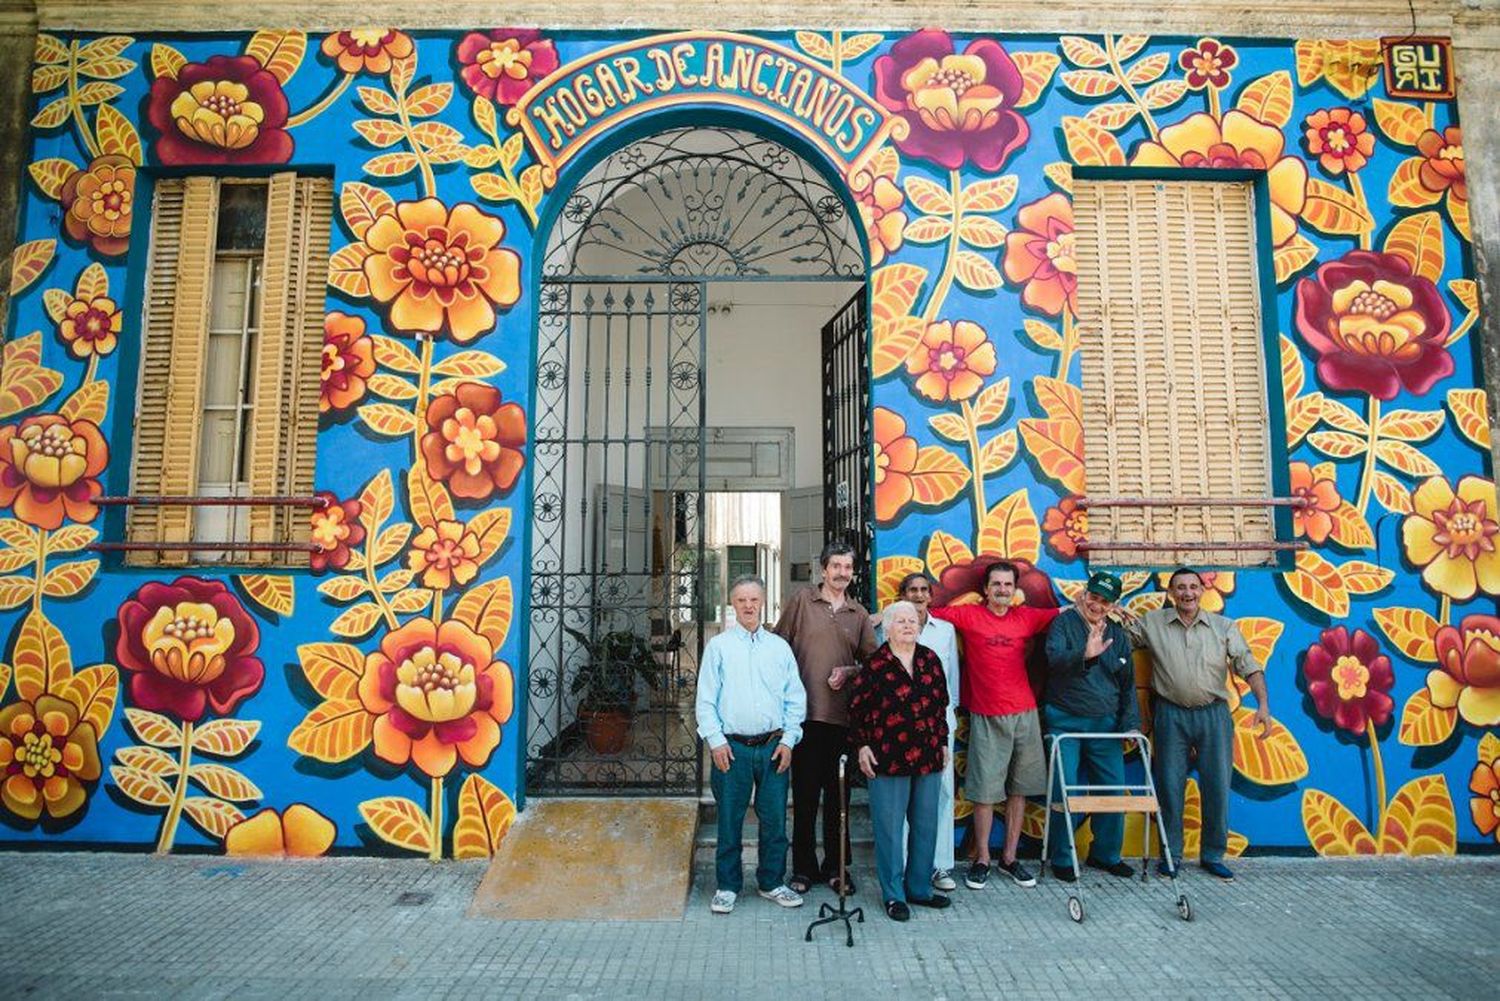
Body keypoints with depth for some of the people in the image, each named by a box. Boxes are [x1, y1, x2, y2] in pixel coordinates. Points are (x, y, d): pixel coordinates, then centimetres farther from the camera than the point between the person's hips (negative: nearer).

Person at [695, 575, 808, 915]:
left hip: (773, 746, 2)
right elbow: (706, 699, 1)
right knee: (729, 820, 5)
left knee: (774, 819, 8)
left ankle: (772, 883, 25)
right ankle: (727, 886, 20)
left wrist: (788, 740, 1)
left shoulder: (780, 647, 9)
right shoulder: (718, 646, 3)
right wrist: (716, 741, -6)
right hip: (732, 746, -2)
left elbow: (795, 699, 10)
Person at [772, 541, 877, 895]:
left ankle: (835, 867, 25)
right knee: (804, 794, 6)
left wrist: (849, 672, -7)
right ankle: (803, 867, 20)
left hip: (843, 716, 2)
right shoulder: (802, 601, 3)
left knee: (839, 796, 11)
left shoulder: (859, 614, 11)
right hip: (806, 713, -2)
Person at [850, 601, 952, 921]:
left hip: (928, 758, 5)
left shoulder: (930, 660, 8)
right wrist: (863, 745, -6)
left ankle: (919, 888, 29)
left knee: (926, 825, 14)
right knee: (890, 828, 3)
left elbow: (941, 704, 15)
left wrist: (943, 742, 14)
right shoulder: (875, 664, -7)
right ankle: (893, 895, 16)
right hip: (888, 758, -5)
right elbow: (856, 706, -4)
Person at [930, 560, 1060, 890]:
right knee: (985, 791, 1)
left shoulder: (1026, 617, 6)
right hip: (987, 717, -3)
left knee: (1018, 789, 11)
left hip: (1024, 714, 4)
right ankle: (982, 860, 16)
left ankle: (1010, 857, 24)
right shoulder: (968, 616, -3)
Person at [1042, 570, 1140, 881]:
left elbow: (1128, 684, 15)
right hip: (1065, 721, -5)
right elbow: (1054, 658, -22)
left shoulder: (1118, 635, 11)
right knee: (1065, 791, -2)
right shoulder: (1063, 623, -4)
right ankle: (1062, 859, 13)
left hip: (1105, 725, 5)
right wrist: (1085, 654, -40)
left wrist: (1130, 724, 6)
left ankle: (1106, 854, 28)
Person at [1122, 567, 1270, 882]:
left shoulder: (1223, 627, 4)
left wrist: (1263, 704, -12)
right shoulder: (1152, 623, 2)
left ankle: (1213, 855, 22)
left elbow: (1249, 667, -1)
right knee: (1170, 787, 5)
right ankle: (1170, 853, 18)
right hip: (1171, 715, -1)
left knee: (1217, 787, 5)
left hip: (1214, 714, 1)